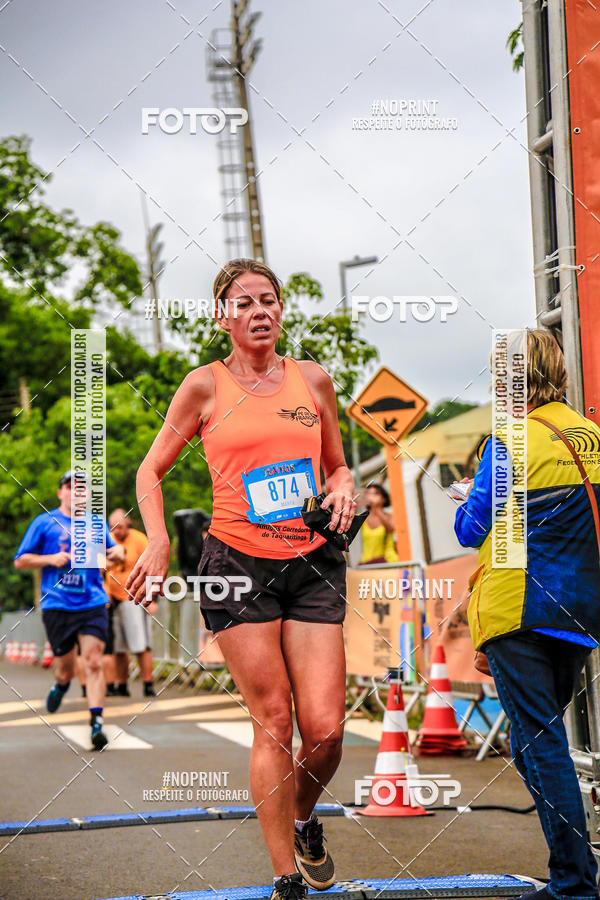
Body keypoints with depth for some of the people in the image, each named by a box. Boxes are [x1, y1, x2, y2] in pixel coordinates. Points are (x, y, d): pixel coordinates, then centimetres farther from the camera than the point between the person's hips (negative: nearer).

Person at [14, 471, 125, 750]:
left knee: (93, 663, -14)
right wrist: (51, 559, -10)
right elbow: (20, 560, 6)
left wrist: (117, 552, 2)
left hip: (92, 604, 1)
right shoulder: (44, 522, 5)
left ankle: (96, 723, -15)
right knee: (66, 668, 7)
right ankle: (60, 685, 44)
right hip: (57, 605, -1)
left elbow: (111, 549, 27)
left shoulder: (97, 523, 12)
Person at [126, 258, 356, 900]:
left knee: (325, 727, -7)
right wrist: (157, 542, -6)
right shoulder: (207, 384, 2)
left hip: (313, 564, 3)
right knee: (273, 721, -5)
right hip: (237, 563, -2)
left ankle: (303, 821, 26)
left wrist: (342, 488, 0)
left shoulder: (313, 379, 11)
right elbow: (151, 470, 9)